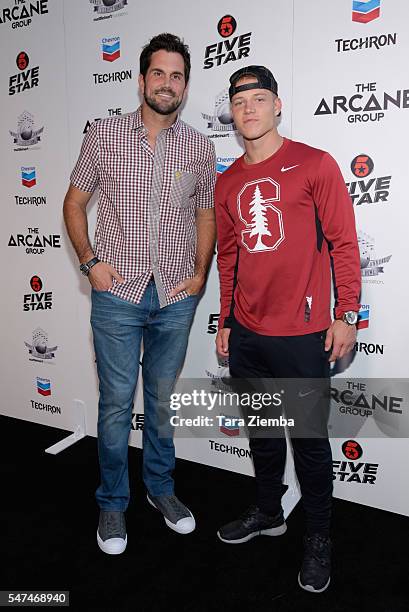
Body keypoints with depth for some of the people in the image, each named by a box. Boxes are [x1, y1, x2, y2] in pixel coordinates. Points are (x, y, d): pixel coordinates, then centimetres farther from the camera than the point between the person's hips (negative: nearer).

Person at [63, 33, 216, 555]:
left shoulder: (199, 148, 4)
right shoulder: (104, 135, 1)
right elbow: (74, 203, 7)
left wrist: (199, 275, 2)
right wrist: (90, 262, -4)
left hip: (175, 298, 2)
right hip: (117, 293, -1)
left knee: (162, 400, 15)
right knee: (116, 403, 6)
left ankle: (161, 487, 35)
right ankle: (113, 502, 25)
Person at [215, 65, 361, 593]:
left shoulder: (315, 165, -4)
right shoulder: (227, 182, 10)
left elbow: (343, 242, -5)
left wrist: (346, 315, -8)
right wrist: (226, 321, 16)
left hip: (301, 335, -5)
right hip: (246, 333, 5)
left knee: (309, 440, 6)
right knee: (261, 430, 19)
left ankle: (318, 538, 26)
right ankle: (267, 512, 40)